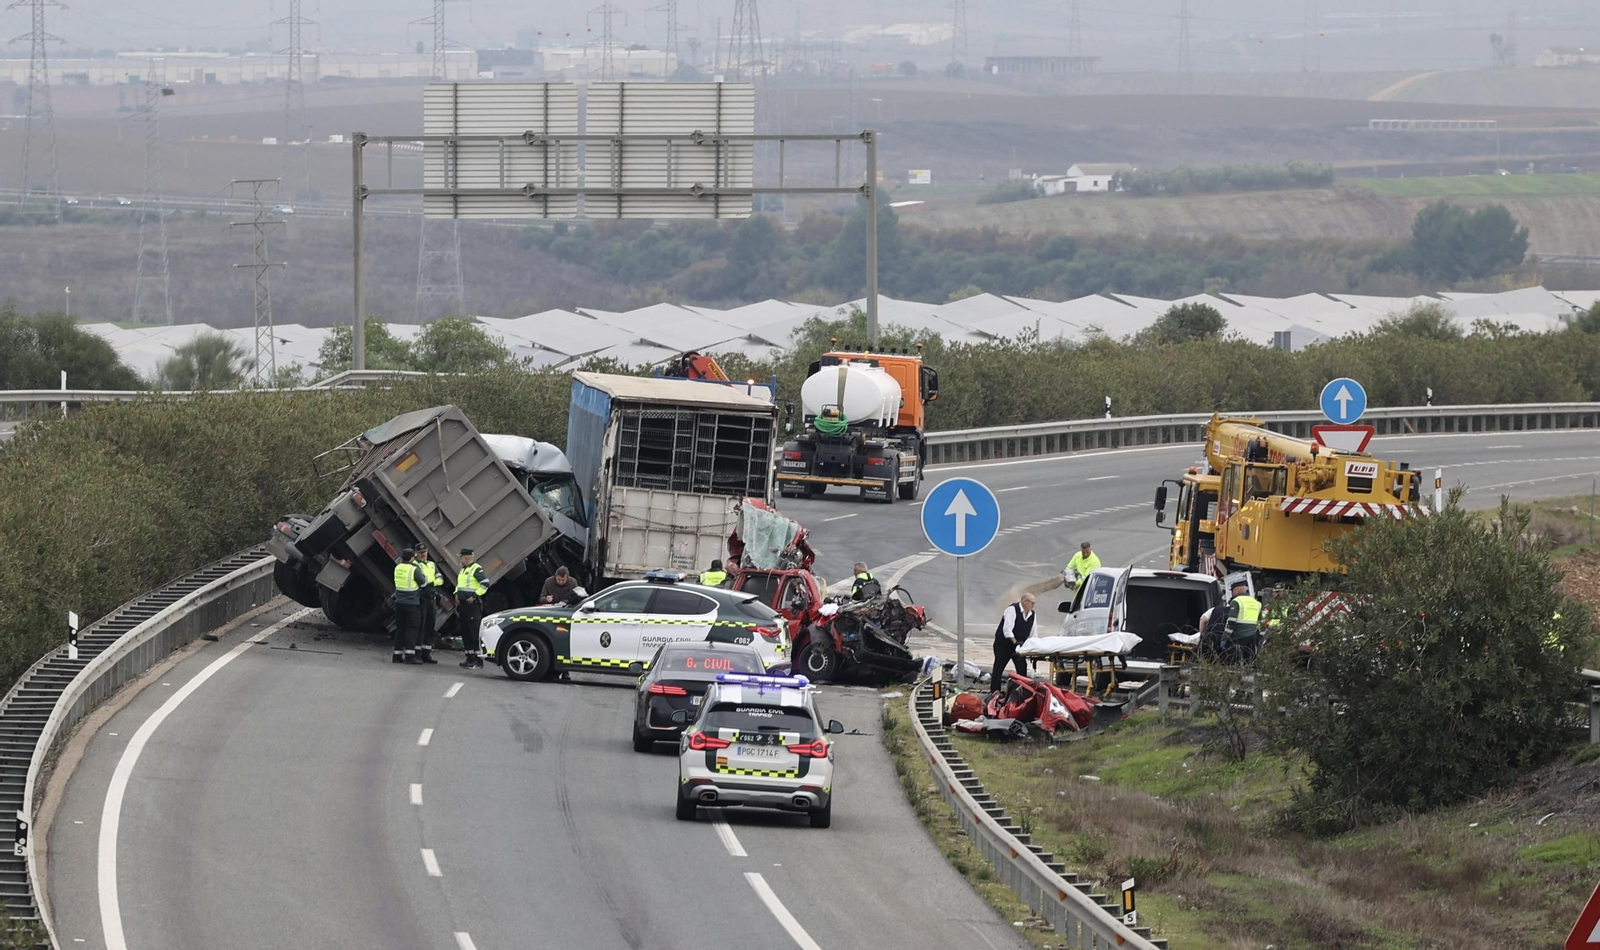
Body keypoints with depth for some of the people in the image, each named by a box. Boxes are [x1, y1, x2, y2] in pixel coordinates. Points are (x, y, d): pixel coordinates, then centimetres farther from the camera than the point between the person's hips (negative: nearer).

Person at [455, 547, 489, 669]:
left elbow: (485, 585, -17)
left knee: (475, 632, -11)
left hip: (472, 604, -10)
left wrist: (474, 596, -19)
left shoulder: (476, 569, -10)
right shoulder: (463, 570, 17)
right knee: (465, 632, 11)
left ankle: (478, 660, -13)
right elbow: (458, 584, 30)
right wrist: (457, 594, 12)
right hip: (462, 604, 10)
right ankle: (470, 658, 19)